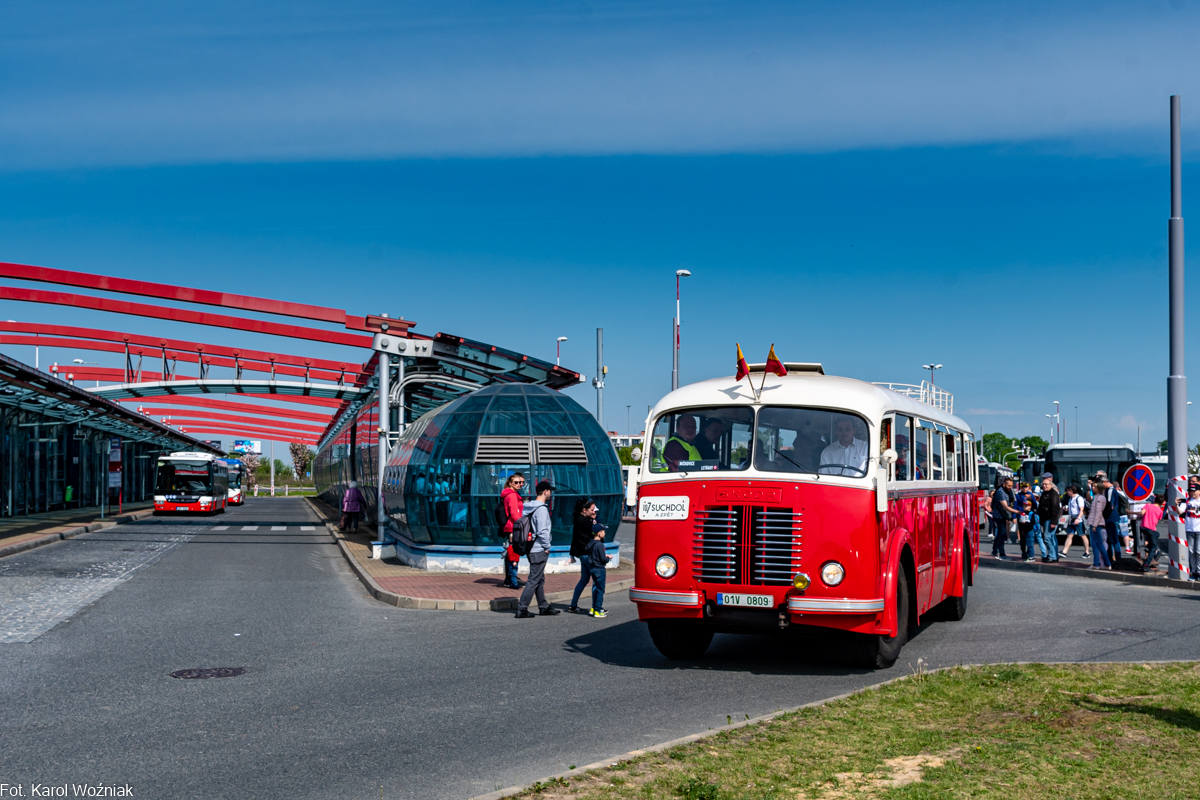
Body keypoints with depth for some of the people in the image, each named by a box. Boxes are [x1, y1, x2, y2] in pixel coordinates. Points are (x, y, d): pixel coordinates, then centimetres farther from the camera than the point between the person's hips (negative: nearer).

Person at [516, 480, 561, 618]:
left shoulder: (531, 507, 12)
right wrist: (547, 547, -11)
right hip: (539, 550, -10)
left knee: (540, 579, 17)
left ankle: (544, 607, 25)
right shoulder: (541, 509, -17)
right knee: (534, 580, -6)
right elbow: (542, 531, -22)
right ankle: (522, 609, -6)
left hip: (533, 549, 10)